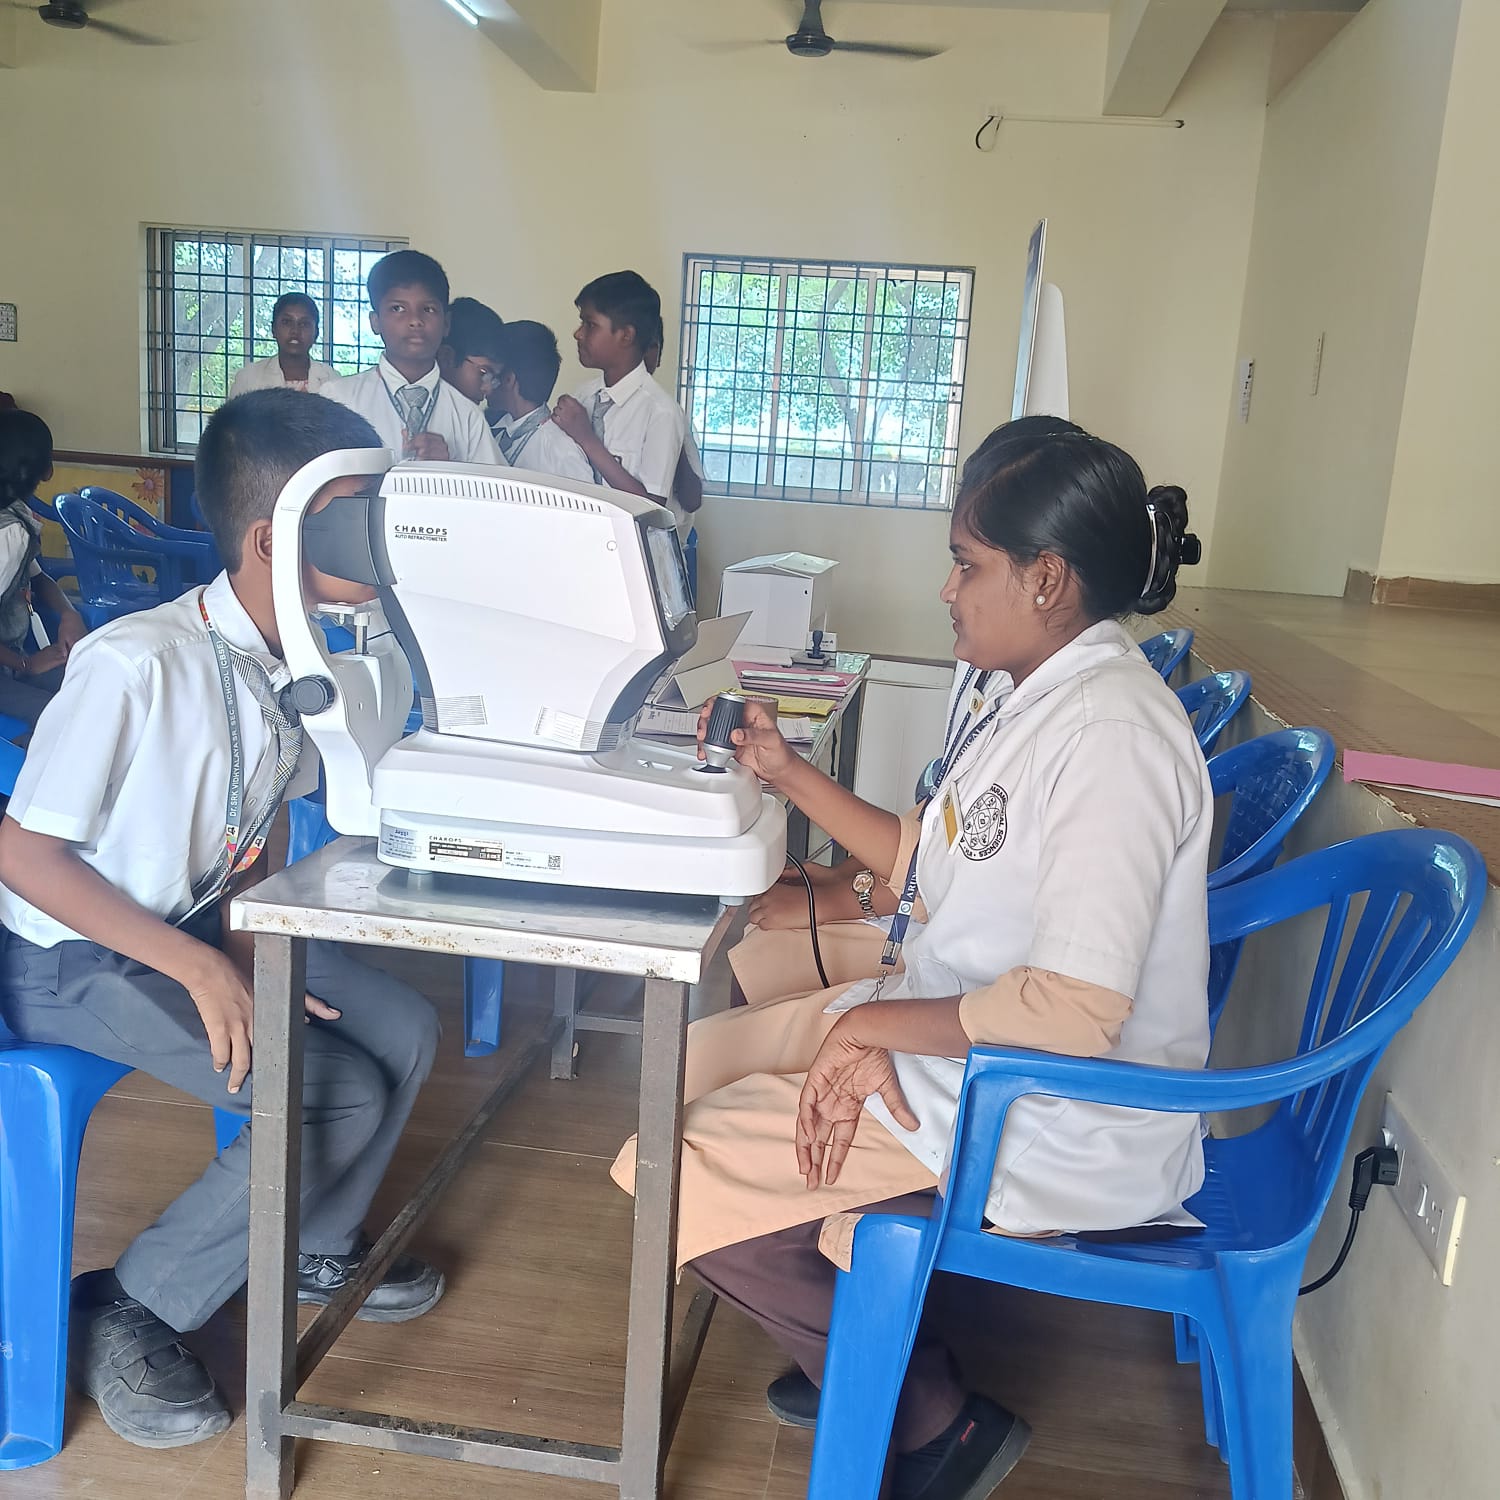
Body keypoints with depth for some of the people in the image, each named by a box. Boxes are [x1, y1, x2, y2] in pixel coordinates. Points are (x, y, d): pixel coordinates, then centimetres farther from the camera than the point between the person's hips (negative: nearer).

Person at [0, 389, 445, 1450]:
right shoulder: (137, 664, -27)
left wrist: (247, 950, -10)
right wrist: (201, 969, -27)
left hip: (201, 926, 7)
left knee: (406, 1032, -1)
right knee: (342, 1097, -19)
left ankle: (313, 1247, 23)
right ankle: (126, 1311, 2)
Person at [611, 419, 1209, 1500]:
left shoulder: (1113, 732, -25)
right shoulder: (1025, 693, 7)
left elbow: (1076, 1011, -31)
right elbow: (931, 863, 15)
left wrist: (874, 1024, -22)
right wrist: (788, 773, 10)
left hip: (1050, 1124, -10)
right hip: (948, 1026, 10)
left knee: (676, 1172, -11)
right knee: (684, 1065, 13)